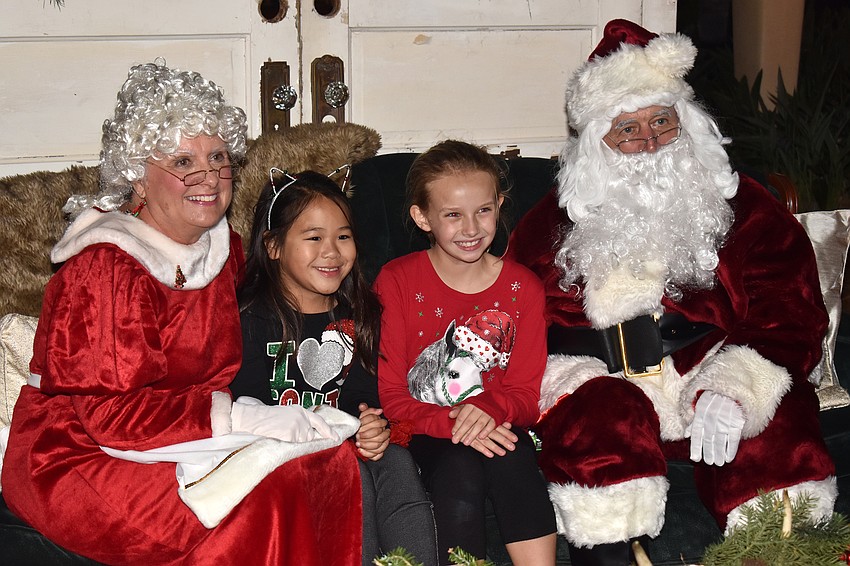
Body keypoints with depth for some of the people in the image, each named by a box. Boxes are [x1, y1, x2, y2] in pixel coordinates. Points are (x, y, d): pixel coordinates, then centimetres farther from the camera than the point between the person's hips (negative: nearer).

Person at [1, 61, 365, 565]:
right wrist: (239, 416, -28)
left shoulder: (223, 247, 7)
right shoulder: (106, 265, -18)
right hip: (79, 456, -7)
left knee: (331, 456, -14)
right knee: (260, 500, -28)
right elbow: (112, 412, -23)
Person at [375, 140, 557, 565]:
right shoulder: (397, 282, -3)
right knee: (459, 470, -32)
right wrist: (452, 422, -23)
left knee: (513, 462, -31)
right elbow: (390, 396, -5)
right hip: (425, 434, -1)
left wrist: (488, 410, -20)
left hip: (496, 429, 2)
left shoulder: (522, 288, 4)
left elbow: (526, 396, 4)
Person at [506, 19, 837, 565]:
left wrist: (731, 392, -18)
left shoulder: (744, 209, 6)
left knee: (781, 432, -29)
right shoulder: (554, 224, 9)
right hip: (605, 393, 0)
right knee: (595, 423, -33)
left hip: (712, 386, 0)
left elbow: (790, 320, 0)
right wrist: (570, 383, -13)